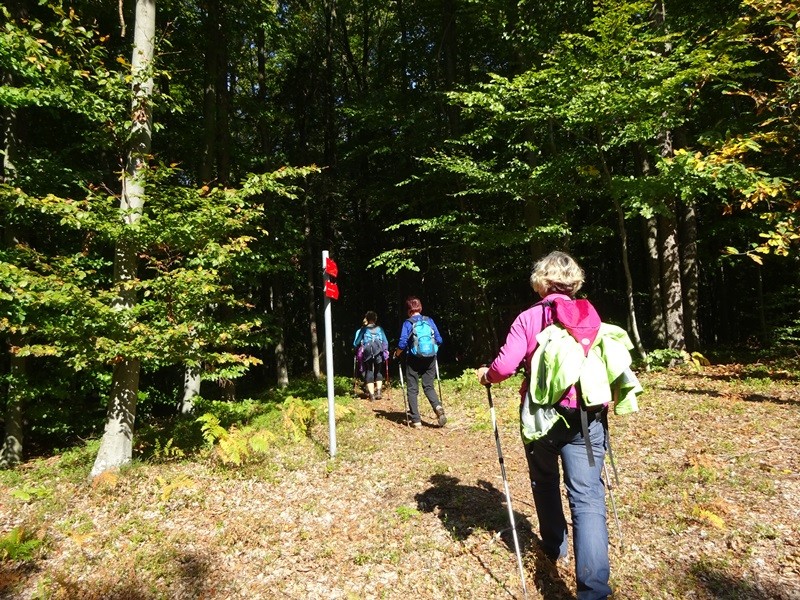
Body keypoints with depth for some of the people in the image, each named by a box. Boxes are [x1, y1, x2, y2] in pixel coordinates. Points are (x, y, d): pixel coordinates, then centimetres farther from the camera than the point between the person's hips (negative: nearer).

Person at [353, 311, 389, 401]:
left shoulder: (362, 330, 5)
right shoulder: (380, 329, 9)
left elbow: (355, 344, 5)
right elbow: (386, 342, 9)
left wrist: (357, 352, 21)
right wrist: (385, 352, 22)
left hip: (367, 354, -1)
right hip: (379, 353, 1)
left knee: (369, 373, 7)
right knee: (378, 372, 16)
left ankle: (371, 394, 3)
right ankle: (379, 391, -1)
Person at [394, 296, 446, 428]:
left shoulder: (408, 323, -7)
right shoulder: (430, 321, 4)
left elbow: (402, 344, -13)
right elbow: (439, 340, 4)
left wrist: (396, 354, 6)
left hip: (414, 359, -3)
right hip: (430, 359, 3)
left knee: (412, 389, 8)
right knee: (429, 386, 13)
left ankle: (416, 420, 5)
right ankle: (438, 406, -15)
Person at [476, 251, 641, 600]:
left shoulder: (528, 319, -3)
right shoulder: (592, 317, 5)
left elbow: (505, 366, -12)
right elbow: (612, 362, 7)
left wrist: (487, 376, 9)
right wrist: (604, 397, 26)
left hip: (541, 415, -1)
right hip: (585, 416, 1)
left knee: (545, 483, 23)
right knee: (587, 496, -1)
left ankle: (554, 547, 42)